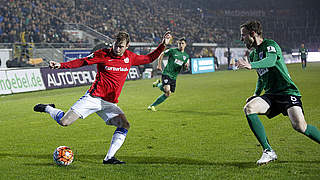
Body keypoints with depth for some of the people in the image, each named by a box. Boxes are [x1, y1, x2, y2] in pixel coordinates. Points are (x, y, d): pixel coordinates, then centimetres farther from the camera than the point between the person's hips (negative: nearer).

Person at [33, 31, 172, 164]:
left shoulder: (130, 57, 7)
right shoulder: (103, 54, -6)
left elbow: (149, 58, 21)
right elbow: (82, 62, -5)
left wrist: (163, 45, 12)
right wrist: (61, 65, -14)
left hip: (110, 103, 4)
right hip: (93, 97, -4)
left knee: (124, 125, -16)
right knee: (64, 122, -14)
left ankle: (109, 158, -10)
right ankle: (48, 109, 19)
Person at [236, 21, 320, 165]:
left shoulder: (270, 45, -5)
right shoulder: (252, 55, 18)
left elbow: (271, 60, -29)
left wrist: (251, 65, -45)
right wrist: (256, 94, 18)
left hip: (288, 91, -7)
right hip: (270, 95, 7)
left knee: (299, 125, -26)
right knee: (249, 108, -21)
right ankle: (268, 151, -18)